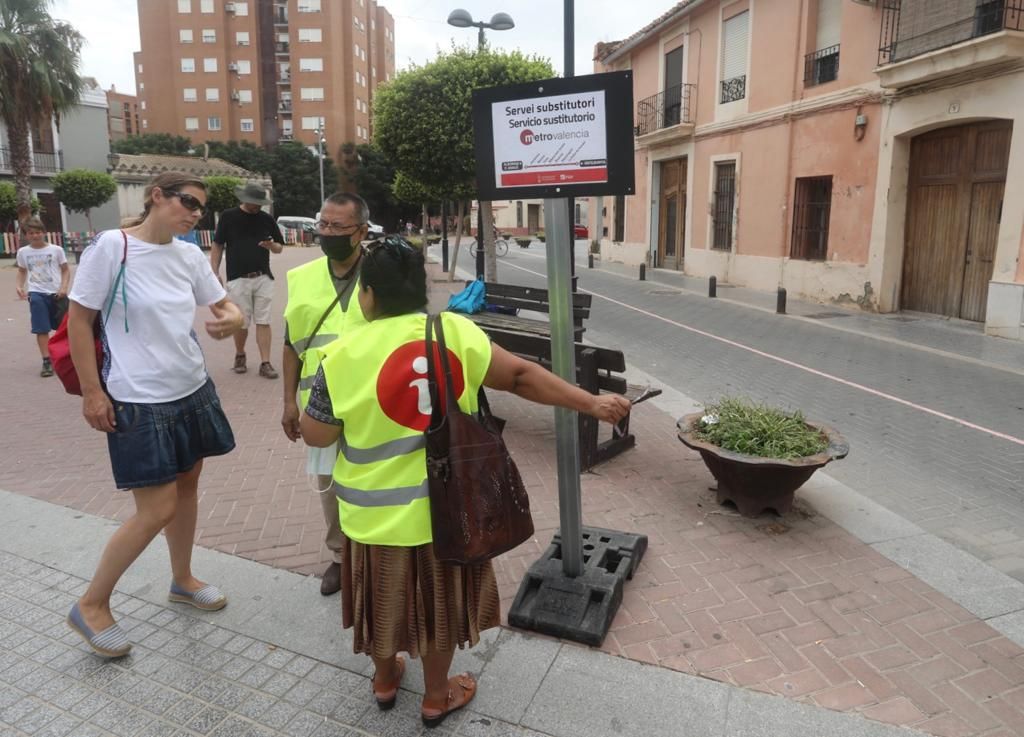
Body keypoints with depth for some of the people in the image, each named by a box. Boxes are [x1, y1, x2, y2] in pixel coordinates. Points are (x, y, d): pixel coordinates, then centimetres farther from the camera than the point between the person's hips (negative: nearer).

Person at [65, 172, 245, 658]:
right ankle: (91, 605, 17)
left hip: (192, 389, 7)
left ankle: (182, 580, 39)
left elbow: (225, 306, 10)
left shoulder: (189, 255, 3)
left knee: (186, 486, 18)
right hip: (138, 400, -7)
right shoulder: (111, 247, -14)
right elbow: (79, 321, -10)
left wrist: (231, 320, -15)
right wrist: (92, 391, -12)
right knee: (157, 510, -5)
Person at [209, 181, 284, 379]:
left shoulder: (267, 219, 6)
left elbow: (280, 248, 12)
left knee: (263, 321, -1)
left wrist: (271, 245, -11)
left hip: (263, 278, 2)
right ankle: (240, 356, 27)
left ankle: (265, 363, 1)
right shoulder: (228, 217, 0)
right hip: (238, 279, -2)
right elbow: (217, 246, 3)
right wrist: (215, 273, -4)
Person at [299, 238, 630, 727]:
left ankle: (385, 680, 48)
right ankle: (437, 696, 40)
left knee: (385, 597, 24)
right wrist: (592, 403, -1)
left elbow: (316, 435, -6)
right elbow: (522, 377, -10)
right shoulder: (458, 332, -12)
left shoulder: (343, 356, -16)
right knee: (439, 599, 21)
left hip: (377, 511, 0)